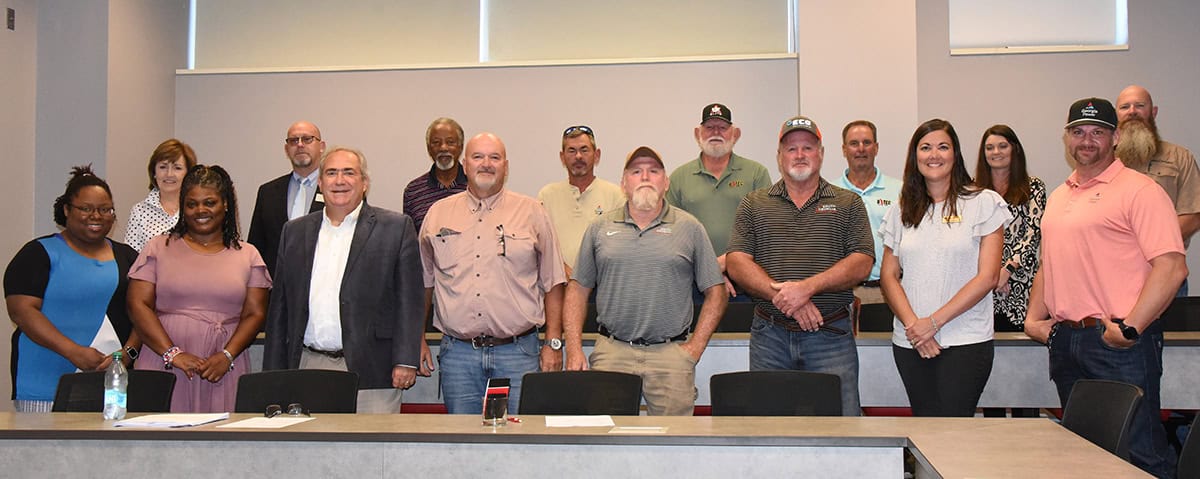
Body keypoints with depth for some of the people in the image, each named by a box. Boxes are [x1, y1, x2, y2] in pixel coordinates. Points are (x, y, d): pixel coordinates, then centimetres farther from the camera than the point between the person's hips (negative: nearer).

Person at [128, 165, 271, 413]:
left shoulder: (247, 255, 12)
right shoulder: (159, 248, 10)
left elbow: (254, 314, 6)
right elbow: (139, 305, 2)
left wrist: (227, 356, -9)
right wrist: (173, 354, -10)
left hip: (223, 370, 0)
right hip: (164, 367, 0)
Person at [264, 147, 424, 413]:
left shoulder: (397, 228, 4)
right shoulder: (295, 232, 15)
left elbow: (410, 300, -1)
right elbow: (280, 306, 16)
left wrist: (406, 361, -8)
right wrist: (274, 373, 11)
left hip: (370, 373, -3)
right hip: (308, 369, 3)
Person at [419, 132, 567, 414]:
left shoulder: (532, 213, 5)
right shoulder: (438, 214, 10)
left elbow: (552, 283, 5)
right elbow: (424, 283, 16)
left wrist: (553, 343, 0)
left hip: (518, 351, -1)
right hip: (457, 352, 2)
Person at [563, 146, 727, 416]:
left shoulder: (689, 228, 6)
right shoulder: (599, 228, 10)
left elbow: (716, 293, 8)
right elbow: (578, 289, 11)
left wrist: (696, 346, -1)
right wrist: (574, 349, 1)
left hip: (671, 353, -1)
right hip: (612, 351, 1)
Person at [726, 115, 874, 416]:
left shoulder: (848, 204, 9)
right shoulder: (753, 205, 11)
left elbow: (862, 263, -2)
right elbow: (737, 264, 0)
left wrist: (807, 287, -16)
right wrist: (783, 296, -14)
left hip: (831, 336, -1)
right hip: (769, 335, 1)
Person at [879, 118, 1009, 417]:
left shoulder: (985, 203, 1)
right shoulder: (902, 211, 12)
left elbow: (987, 277, -6)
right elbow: (889, 275, 8)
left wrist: (934, 321, -12)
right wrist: (912, 324, -9)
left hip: (966, 341, -3)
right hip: (910, 343, 3)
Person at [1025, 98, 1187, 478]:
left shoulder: (1140, 190, -8)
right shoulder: (1058, 196, 17)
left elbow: (1172, 267, -16)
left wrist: (1130, 328, -20)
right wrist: (1034, 319, 11)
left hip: (1119, 344, -7)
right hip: (1065, 341, 8)